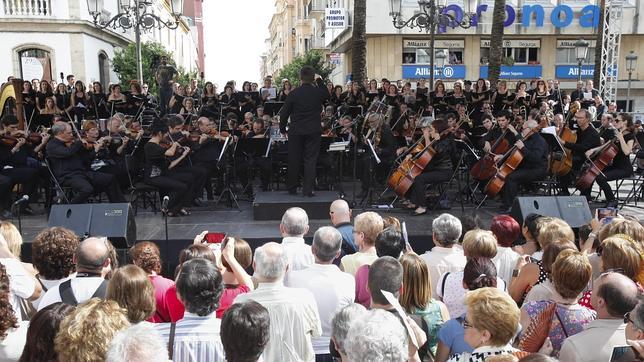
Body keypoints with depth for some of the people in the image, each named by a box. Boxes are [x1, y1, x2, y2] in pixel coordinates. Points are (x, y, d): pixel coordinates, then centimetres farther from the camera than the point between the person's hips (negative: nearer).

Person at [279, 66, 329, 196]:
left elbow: (284, 113, -2)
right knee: (311, 160, 4)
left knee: (294, 160, 10)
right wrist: (320, 81, 21)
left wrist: (282, 129, 11)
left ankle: (292, 188, 21)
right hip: (313, 131, 0)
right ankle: (308, 189, 1)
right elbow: (327, 95, 21)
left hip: (296, 131, 0)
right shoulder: (319, 92, -4)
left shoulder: (293, 93, -7)